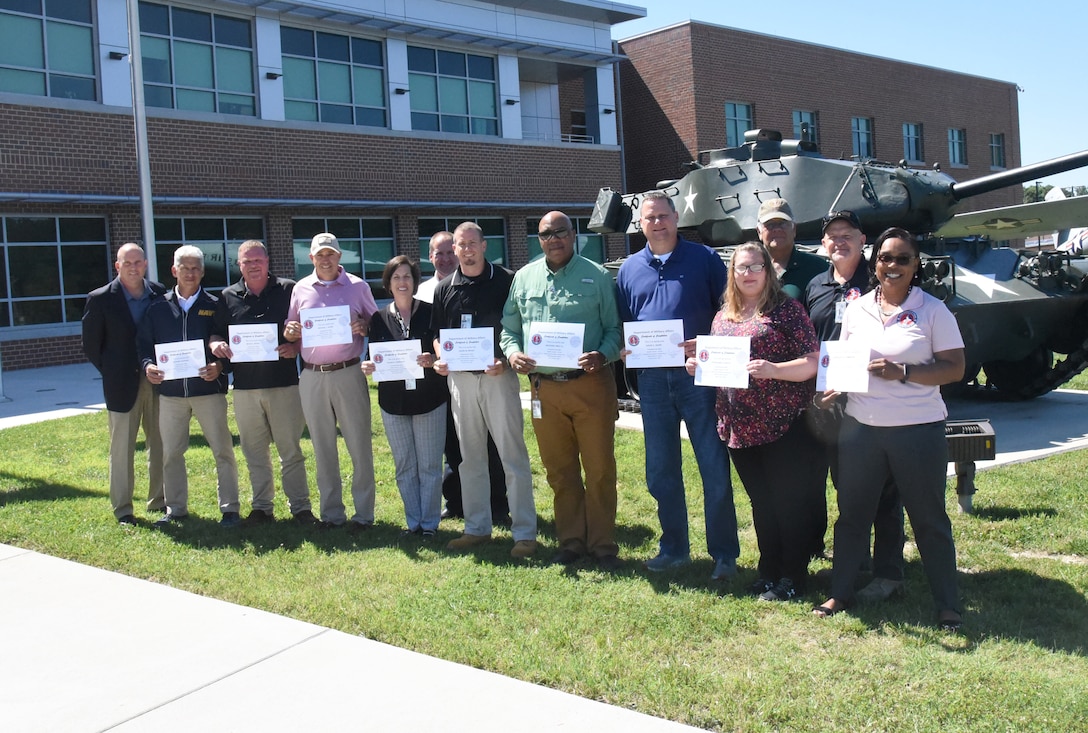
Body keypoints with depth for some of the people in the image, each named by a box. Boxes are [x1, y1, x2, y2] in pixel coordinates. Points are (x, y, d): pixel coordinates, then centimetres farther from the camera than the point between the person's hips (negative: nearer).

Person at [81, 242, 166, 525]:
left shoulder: (160, 293, 2)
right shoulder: (100, 299, -6)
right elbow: (91, 345, 0)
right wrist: (112, 373, -2)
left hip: (158, 381, 3)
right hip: (122, 384, -3)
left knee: (160, 444, 10)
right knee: (122, 448, 3)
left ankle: (159, 500, 22)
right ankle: (122, 509, 11)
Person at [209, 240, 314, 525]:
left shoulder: (289, 290, 3)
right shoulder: (228, 297, 10)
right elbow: (216, 333, 13)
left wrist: (296, 347, -15)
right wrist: (216, 343, -10)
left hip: (284, 382, -3)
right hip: (245, 386, 3)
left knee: (290, 449, 2)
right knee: (254, 452, 10)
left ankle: (300, 506, 11)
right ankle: (261, 506, 21)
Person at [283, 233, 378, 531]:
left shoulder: (357, 286, 3)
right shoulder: (300, 289, 10)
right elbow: (291, 329, 15)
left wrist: (364, 327, -14)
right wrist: (289, 333, -8)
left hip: (348, 373, -3)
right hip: (312, 376, 3)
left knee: (359, 445, -1)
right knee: (323, 448, 9)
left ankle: (364, 514, 8)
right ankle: (331, 513, 18)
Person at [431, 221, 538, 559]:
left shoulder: (506, 281, -2)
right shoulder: (445, 289, 10)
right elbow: (438, 334, 17)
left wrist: (505, 360, -16)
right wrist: (440, 359, -3)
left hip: (497, 376, -4)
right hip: (460, 377, 5)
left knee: (513, 454, -3)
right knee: (469, 456, 11)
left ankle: (524, 532, 3)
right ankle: (477, 527, 22)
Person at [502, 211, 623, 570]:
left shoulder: (596, 276, 2)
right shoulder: (524, 277, 11)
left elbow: (614, 328, 2)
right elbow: (509, 328, 15)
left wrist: (603, 355, -17)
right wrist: (513, 352, -5)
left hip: (591, 384, -3)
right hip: (544, 388, 3)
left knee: (599, 470, 2)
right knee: (559, 472, 11)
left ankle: (603, 545, 15)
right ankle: (571, 541, 24)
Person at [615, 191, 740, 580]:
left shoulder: (704, 258, 2)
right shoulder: (630, 269, 13)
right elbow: (622, 325, 16)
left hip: (698, 375, -4)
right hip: (652, 379, 4)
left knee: (714, 467, -1)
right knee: (661, 470, 10)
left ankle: (724, 553, 9)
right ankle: (673, 547, 23)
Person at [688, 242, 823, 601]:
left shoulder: (786, 309, -5)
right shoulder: (723, 317, 13)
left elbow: (812, 362, -10)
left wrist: (773, 370, -25)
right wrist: (699, 366, 2)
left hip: (782, 424, -6)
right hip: (739, 428, 6)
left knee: (789, 501, 3)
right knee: (760, 502, 16)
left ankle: (792, 576, 16)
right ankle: (769, 571, 28)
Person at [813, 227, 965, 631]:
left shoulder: (933, 310, -4)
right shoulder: (857, 309, 7)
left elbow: (955, 369, -7)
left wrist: (903, 372, -19)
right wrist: (834, 384, -5)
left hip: (918, 430, -3)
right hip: (860, 427, 4)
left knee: (929, 519, 6)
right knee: (852, 513, 11)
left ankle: (948, 606, 18)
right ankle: (840, 592, 25)